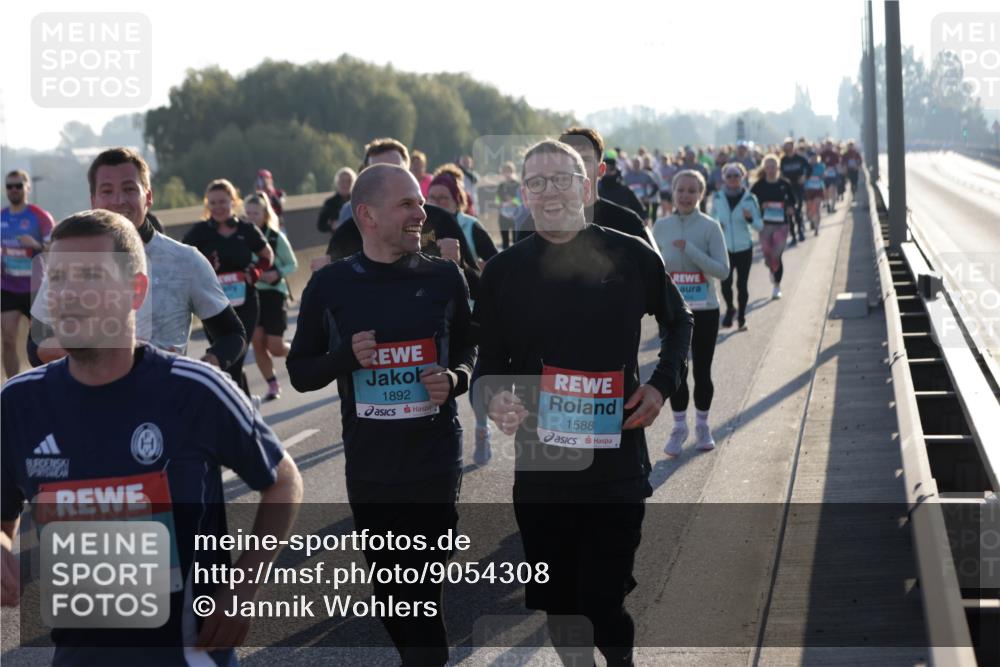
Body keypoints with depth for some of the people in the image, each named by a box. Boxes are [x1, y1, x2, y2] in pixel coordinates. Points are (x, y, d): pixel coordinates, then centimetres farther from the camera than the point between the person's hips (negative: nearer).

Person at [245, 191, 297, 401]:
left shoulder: (276, 237, -9)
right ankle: (273, 385, 11)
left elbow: (292, 264, -1)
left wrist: (276, 275, -19)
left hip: (274, 294, -2)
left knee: (275, 346, -4)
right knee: (257, 342, -3)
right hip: (252, 295, 3)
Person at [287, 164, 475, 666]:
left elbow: (468, 349, 13)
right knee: (389, 594, 14)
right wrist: (347, 356, -14)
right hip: (368, 467, 1)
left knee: (424, 597, -1)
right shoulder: (330, 285, -1)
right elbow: (300, 373, 5)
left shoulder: (444, 277, 0)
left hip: (435, 463, -1)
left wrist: (454, 379, -8)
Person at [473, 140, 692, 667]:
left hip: (618, 462, -2)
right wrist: (495, 398, -13)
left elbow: (678, 322, 16)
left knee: (606, 600, -3)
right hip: (540, 465, 2)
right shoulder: (504, 271, 1)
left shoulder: (631, 257, -2)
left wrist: (662, 384, 2)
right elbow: (490, 363, 8)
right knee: (555, 602, 10)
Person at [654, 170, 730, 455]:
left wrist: (690, 249, -22)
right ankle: (679, 427, 18)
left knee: (702, 371, 7)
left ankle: (703, 425, 24)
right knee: (676, 370, 3)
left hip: (705, 310, -1)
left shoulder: (710, 227, -6)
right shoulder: (661, 226, 1)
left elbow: (722, 271, -13)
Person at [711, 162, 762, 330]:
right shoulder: (718, 198, -2)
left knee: (742, 284, 2)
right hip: (725, 248, 1)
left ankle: (741, 317, 19)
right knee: (725, 283, -5)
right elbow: (713, 216, 16)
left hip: (744, 248, -1)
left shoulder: (749, 199, -7)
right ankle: (730, 309, 24)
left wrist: (750, 219, -25)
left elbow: (760, 226, -4)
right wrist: (716, 224, -6)